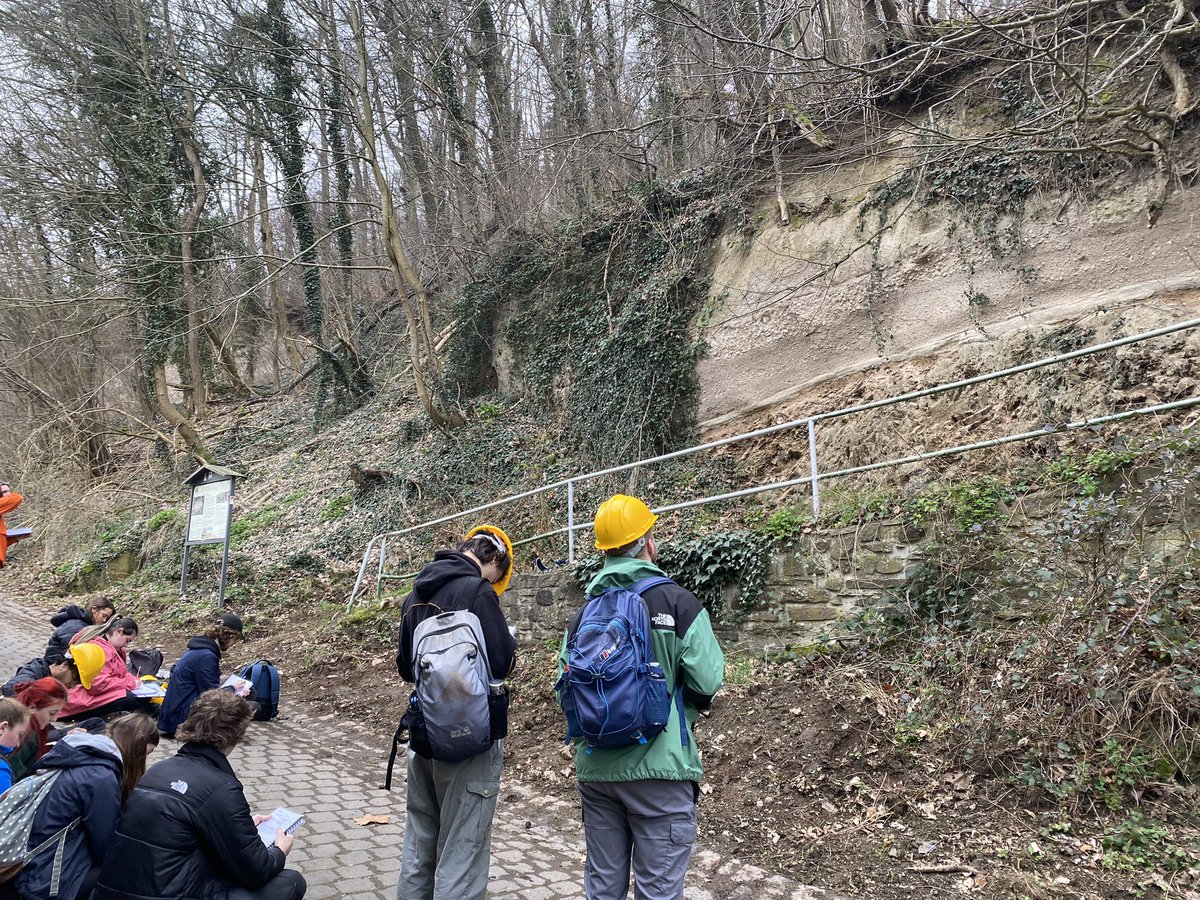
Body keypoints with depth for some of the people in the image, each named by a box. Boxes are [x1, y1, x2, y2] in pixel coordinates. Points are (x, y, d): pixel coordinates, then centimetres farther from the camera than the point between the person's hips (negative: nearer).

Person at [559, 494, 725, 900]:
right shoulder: (677, 601, -9)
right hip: (658, 766, -4)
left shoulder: (584, 612, 4)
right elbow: (708, 681, -13)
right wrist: (685, 706, 8)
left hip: (594, 767, 5)